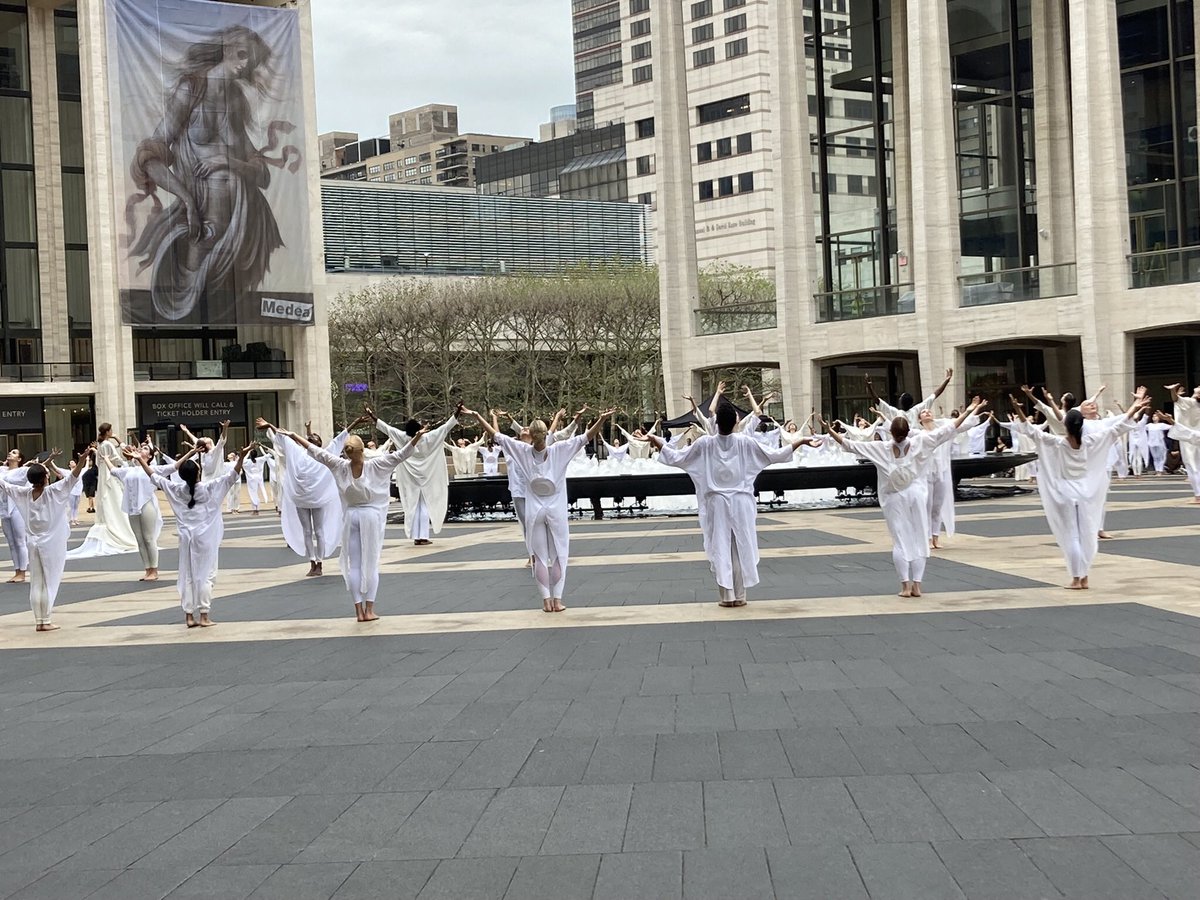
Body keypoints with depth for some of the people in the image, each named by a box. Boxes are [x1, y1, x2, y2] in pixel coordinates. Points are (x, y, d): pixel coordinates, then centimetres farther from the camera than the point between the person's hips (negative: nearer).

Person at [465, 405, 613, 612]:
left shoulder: (523, 451, -5)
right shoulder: (559, 450, -9)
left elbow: (497, 435, -2)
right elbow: (586, 437, -13)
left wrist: (476, 415, 2)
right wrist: (602, 419, -18)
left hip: (534, 511, 1)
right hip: (556, 510, -1)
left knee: (540, 557, 6)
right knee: (558, 556, 7)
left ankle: (546, 600, 2)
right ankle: (557, 599, 2)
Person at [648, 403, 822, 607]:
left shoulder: (705, 443, -8)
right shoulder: (745, 442, -7)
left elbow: (675, 458, -3)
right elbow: (775, 455, -5)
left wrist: (656, 441, 8)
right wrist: (802, 441, 0)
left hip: (717, 502, 0)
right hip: (740, 502, 0)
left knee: (720, 548, 5)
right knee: (741, 548, 8)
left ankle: (727, 595, 2)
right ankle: (739, 595, 10)